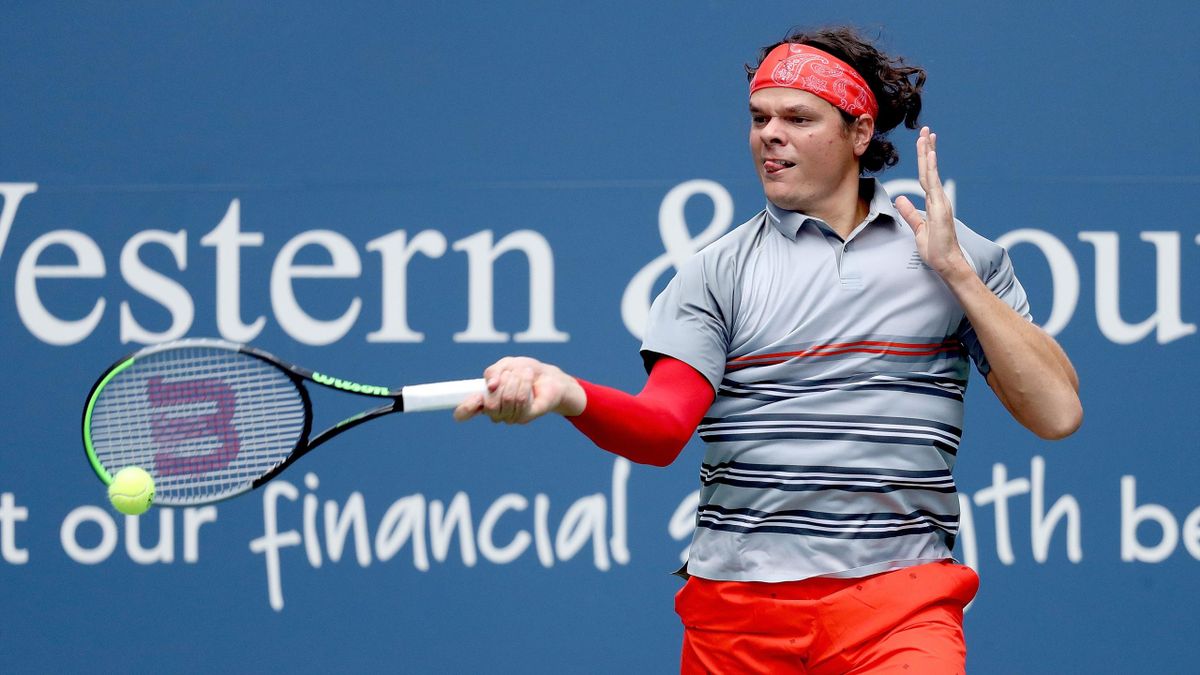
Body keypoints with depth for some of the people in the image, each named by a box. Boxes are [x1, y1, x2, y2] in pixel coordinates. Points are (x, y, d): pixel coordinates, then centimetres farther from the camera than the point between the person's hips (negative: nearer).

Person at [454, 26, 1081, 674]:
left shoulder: (962, 258, 10)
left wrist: (955, 270, -1)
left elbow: (1057, 413, 3)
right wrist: (568, 395, -25)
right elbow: (661, 428, -4)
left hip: (900, 602, -1)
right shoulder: (718, 270, 8)